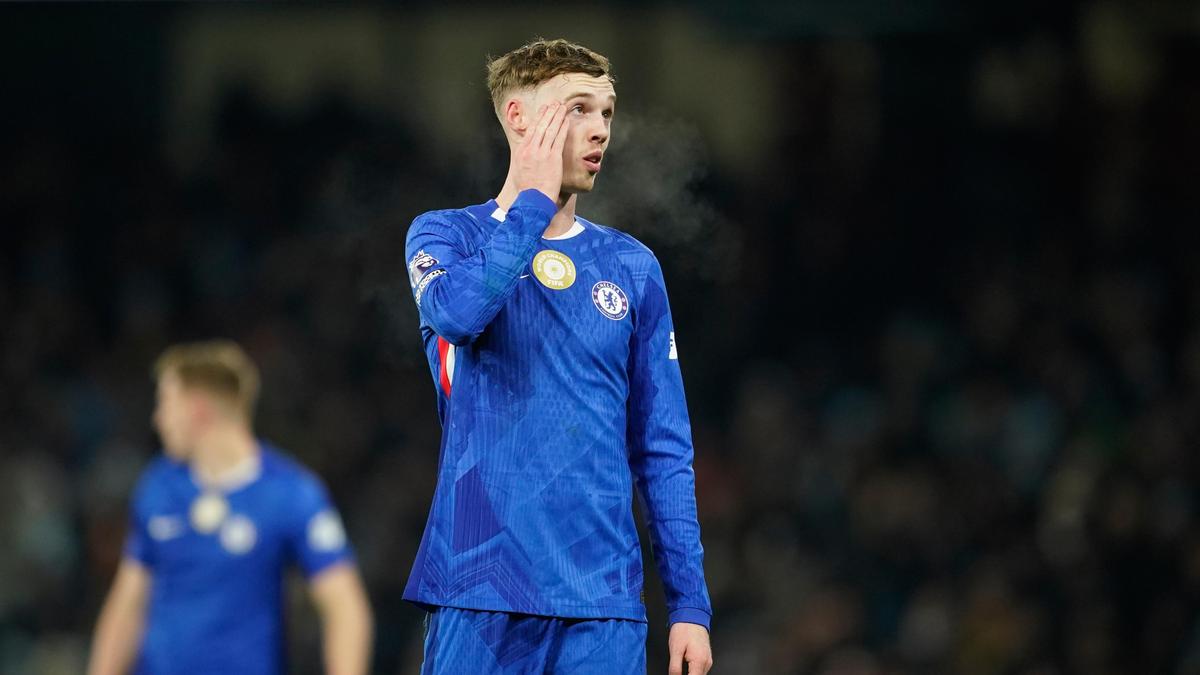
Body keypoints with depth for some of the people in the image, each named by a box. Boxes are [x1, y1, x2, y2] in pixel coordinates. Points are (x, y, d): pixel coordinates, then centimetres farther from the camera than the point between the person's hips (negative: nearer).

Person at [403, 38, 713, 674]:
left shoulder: (631, 267, 11)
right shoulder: (445, 236, 5)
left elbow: (664, 450, 11)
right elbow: (457, 311, -21)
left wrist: (689, 602, 4)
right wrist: (535, 200, -9)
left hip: (604, 602, 3)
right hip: (480, 590, -2)